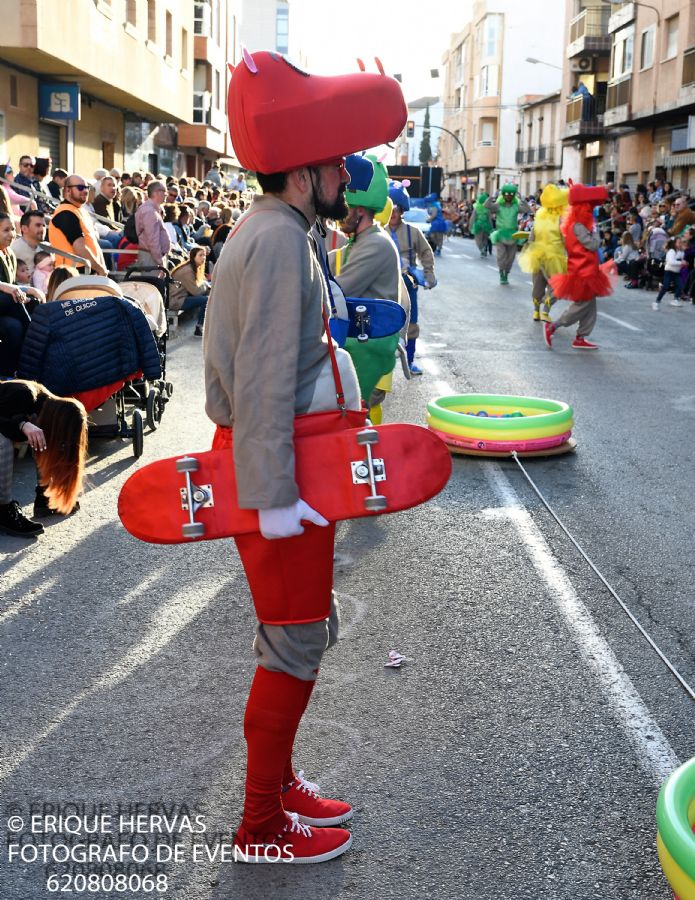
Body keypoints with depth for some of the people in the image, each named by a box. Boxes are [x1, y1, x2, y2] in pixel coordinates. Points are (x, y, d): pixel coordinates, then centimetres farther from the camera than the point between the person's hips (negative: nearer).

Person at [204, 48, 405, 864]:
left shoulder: (273, 231, 15)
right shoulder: (279, 241, -18)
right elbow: (264, 381, -23)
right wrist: (276, 497, -24)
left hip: (289, 458, 10)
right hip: (283, 464, -10)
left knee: (298, 627, 19)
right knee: (298, 637, -1)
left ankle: (275, 780, 35)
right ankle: (262, 827, 14)